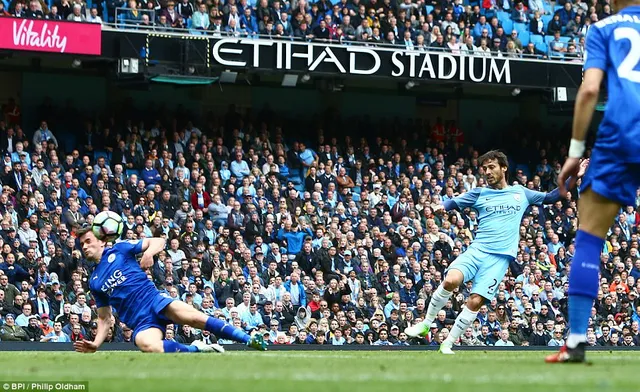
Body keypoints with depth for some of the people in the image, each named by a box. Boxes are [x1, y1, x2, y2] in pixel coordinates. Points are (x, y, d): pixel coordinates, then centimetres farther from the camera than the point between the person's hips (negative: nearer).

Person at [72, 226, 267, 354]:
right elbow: (105, 319, 22)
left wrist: (148, 252, -16)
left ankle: (251, 340, -24)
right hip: (140, 321, 2)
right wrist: (95, 344, 6)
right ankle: (196, 348, -16)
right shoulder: (94, 282, 19)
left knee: (195, 318, -28)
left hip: (154, 299, -2)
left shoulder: (119, 249, 10)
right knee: (150, 347, -34)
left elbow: (158, 241, 6)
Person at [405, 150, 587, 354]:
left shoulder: (520, 193, 15)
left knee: (476, 301, -11)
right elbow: (455, 202, 7)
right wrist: (443, 206, -16)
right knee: (451, 280, -26)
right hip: (476, 250, 0)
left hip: (500, 257, 0)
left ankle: (448, 344, 2)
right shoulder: (479, 193, 12)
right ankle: (425, 324, -6)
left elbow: (550, 197, 23)